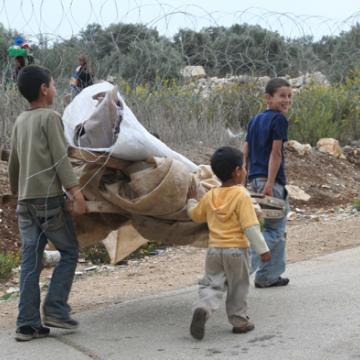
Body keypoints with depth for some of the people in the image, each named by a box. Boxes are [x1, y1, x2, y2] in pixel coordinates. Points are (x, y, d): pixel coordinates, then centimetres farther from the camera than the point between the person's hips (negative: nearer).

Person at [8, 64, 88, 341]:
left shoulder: (20, 121, 16)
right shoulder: (50, 117, -6)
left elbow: (13, 163, 23)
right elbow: (60, 160, -14)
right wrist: (76, 192, -18)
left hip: (25, 201, 7)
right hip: (48, 198, -7)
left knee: (31, 261, 6)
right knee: (69, 251, 6)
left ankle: (27, 324, 5)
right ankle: (55, 309, 0)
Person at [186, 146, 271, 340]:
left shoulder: (210, 196, 5)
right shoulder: (242, 195, -13)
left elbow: (195, 215, 20)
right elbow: (250, 226, -17)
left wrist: (191, 200, 39)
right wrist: (262, 249, -13)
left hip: (214, 249, 4)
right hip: (236, 249, -4)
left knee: (211, 284, 7)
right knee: (238, 287, 13)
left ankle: (202, 308, -20)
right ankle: (239, 321, 21)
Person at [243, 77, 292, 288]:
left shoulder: (255, 120, 15)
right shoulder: (279, 119, -8)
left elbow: (245, 153, 14)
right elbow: (276, 153, -14)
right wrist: (270, 184, -19)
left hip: (254, 179, 8)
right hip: (270, 180, -8)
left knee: (277, 230, 18)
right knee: (274, 231, -2)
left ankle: (270, 277, 22)